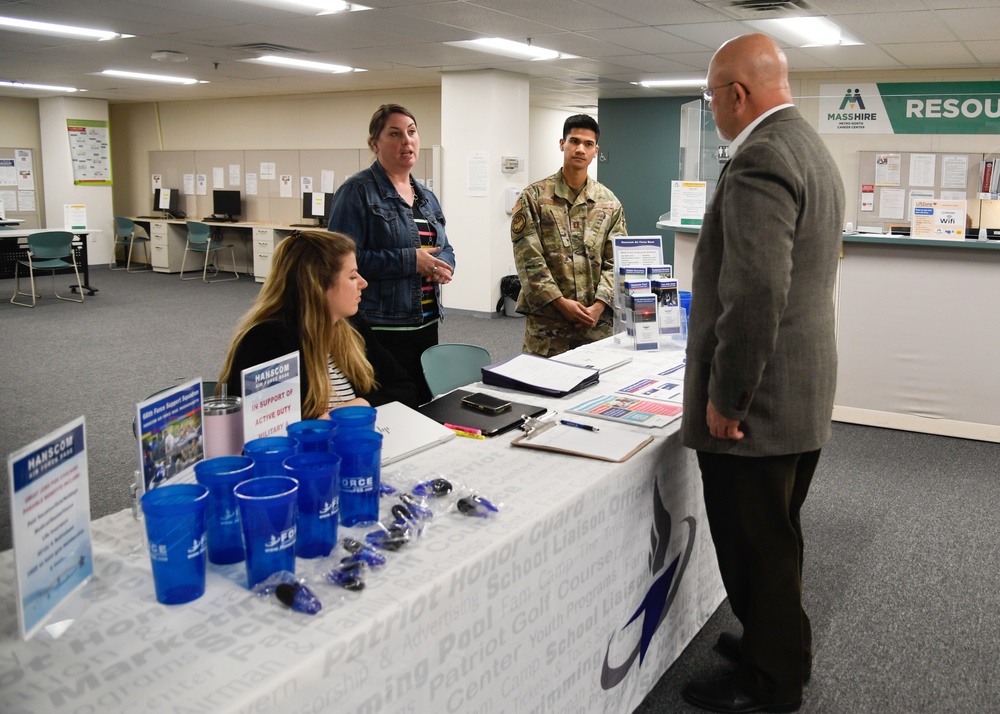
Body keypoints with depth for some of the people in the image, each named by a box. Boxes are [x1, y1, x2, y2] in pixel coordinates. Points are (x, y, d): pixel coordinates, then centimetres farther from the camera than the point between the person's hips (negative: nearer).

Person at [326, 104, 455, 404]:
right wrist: (411, 260, -19)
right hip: (381, 330, -7)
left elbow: (445, 249, 21)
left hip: (427, 323, 7)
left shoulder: (426, 197, 15)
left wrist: (443, 265, -4)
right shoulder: (359, 191, -8)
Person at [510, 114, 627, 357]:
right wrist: (561, 302, -13)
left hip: (596, 321, 2)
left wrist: (598, 306, -10)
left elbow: (615, 262, 4)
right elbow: (529, 260, -6)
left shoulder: (610, 203, 8)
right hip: (547, 322, -2)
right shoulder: (534, 197, 0)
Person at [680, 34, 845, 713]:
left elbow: (756, 294, -28)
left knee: (756, 547, 5)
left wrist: (726, 398, -19)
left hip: (759, 402, -10)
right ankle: (778, 642, 41)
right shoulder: (811, 148, 14)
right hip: (806, 392, 11)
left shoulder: (761, 158, -20)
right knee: (776, 539, 24)